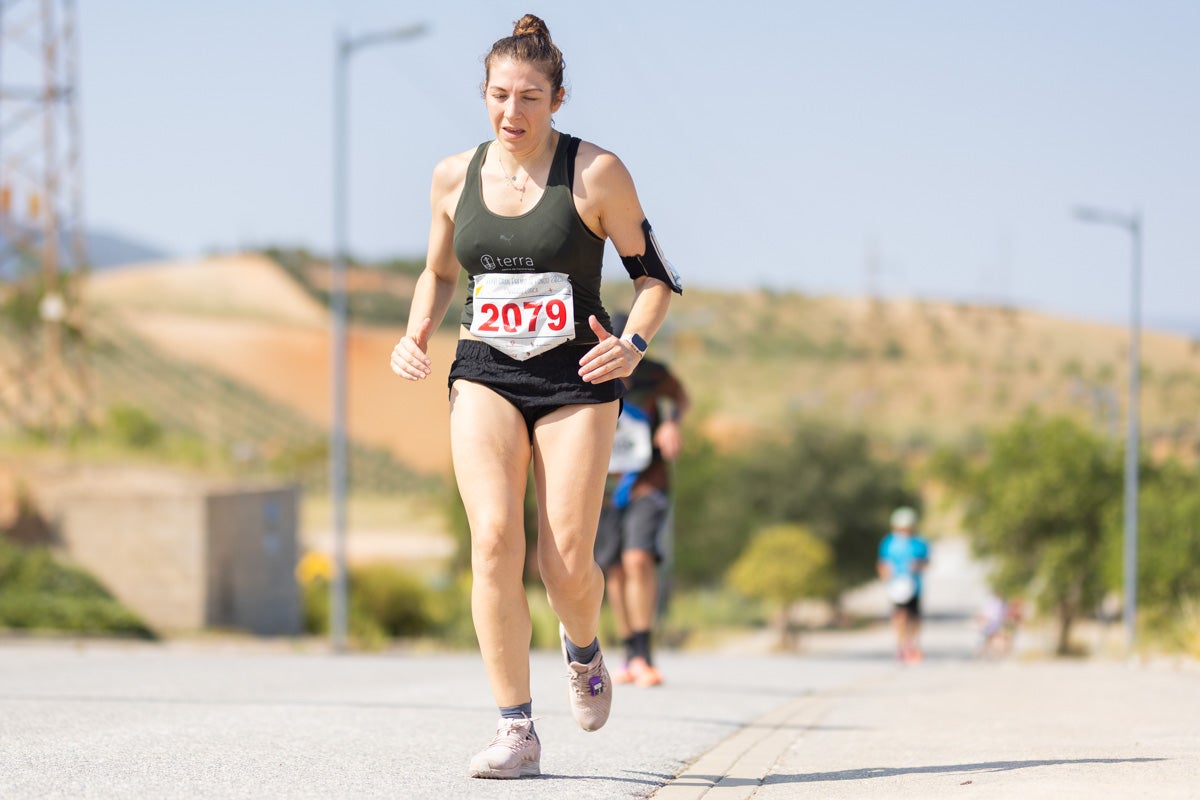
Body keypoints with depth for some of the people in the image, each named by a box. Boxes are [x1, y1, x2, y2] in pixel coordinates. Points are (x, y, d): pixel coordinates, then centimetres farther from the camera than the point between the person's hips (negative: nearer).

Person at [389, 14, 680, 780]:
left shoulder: (596, 172, -5)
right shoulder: (455, 177, 5)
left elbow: (656, 274, 0)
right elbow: (439, 273, 21)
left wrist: (634, 343, -18)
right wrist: (416, 335, 2)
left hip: (575, 380, -2)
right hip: (485, 377, 2)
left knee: (568, 566, -7)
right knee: (495, 538, -18)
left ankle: (583, 649, 32)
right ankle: (517, 731, -13)